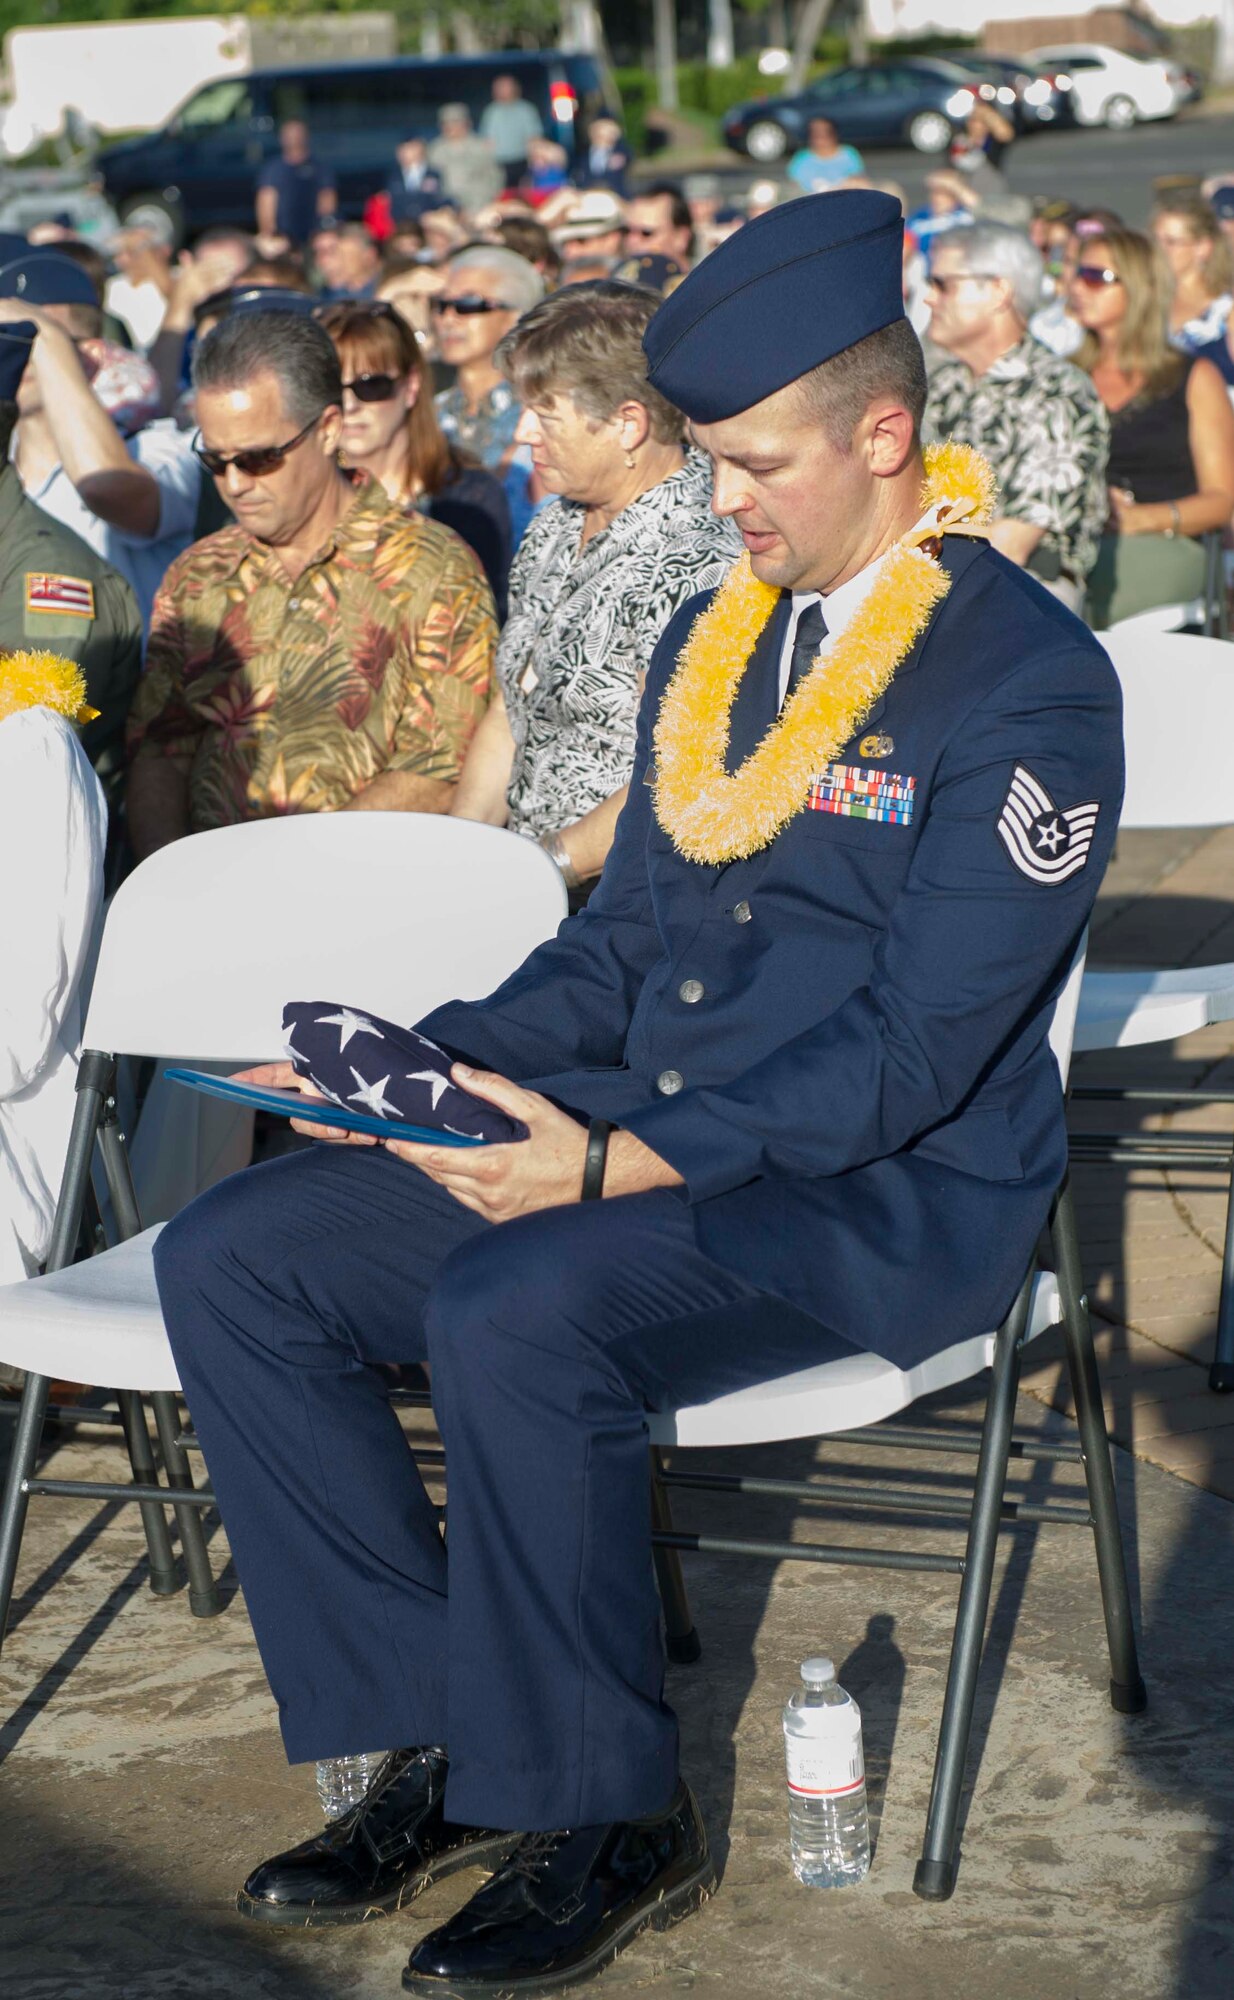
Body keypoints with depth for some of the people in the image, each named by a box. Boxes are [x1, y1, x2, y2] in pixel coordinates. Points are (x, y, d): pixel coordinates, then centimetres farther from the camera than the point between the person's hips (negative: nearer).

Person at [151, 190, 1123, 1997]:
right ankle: (445, 1744, 0)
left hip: (893, 1191, -8)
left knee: (513, 1317, -35)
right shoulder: (710, 638, 13)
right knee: (231, 1261, -8)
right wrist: (429, 1062, 1)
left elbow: (917, 1046, -19)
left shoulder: (1031, 680, -12)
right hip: (640, 1137, 8)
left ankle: (604, 1821, -12)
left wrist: (626, 1164, -28)